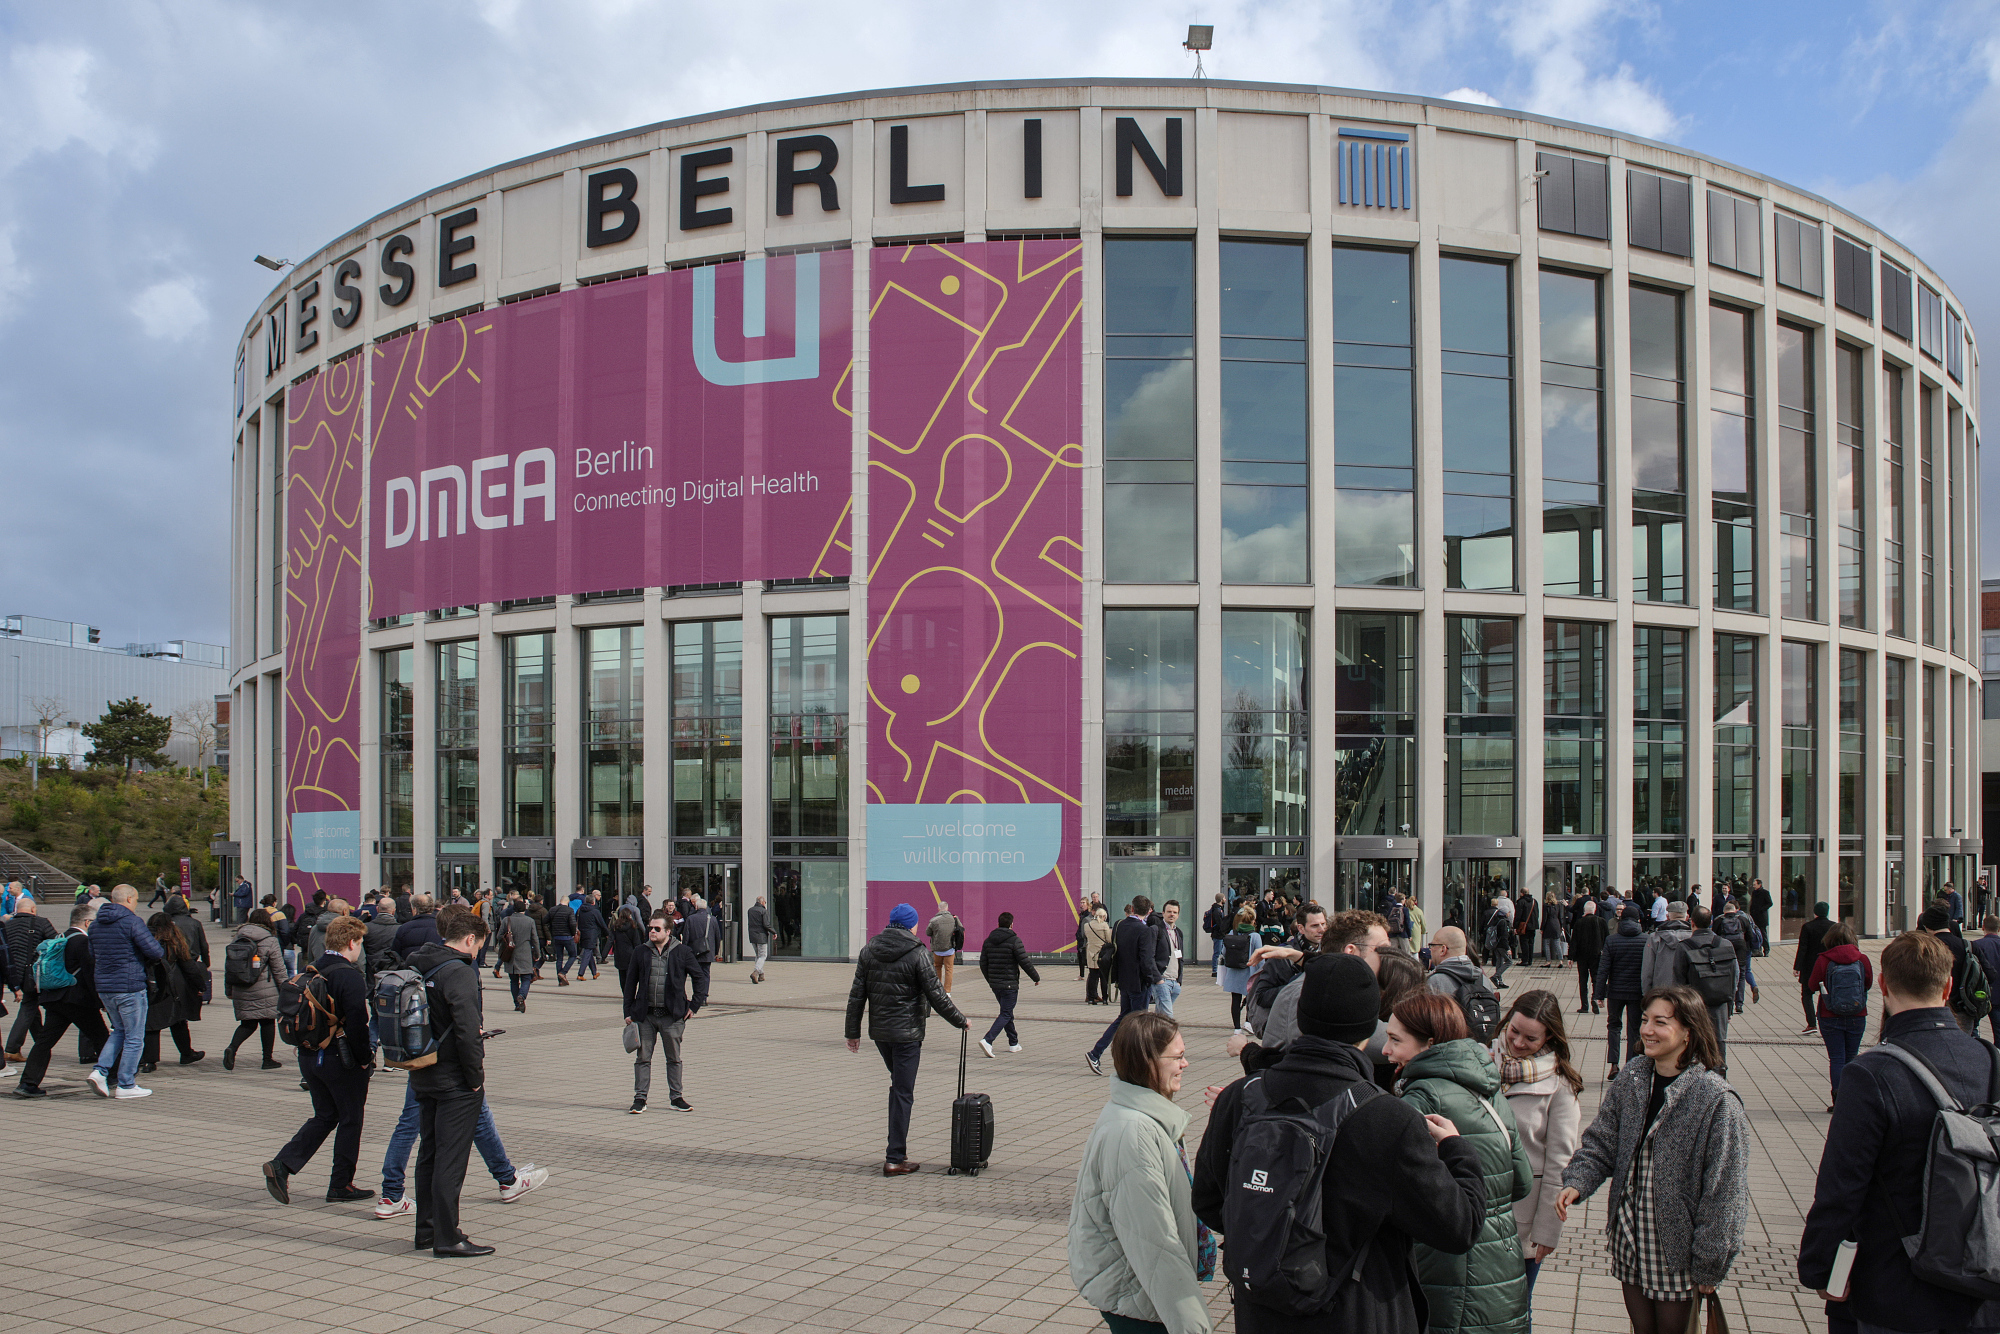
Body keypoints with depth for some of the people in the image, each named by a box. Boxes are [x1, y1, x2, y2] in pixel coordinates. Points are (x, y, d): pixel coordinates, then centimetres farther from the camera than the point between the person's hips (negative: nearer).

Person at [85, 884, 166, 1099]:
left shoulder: (95, 925, 11)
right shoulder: (131, 921, -13)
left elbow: (91, 958, 18)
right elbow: (153, 950, -17)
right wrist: (164, 953, 4)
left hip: (104, 988, 8)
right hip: (130, 987, -8)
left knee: (119, 1031, 23)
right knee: (134, 1038, 3)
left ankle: (99, 1071, 6)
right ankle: (125, 1086, 6)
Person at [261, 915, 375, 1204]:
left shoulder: (310, 971, 7)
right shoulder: (350, 977, -18)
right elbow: (357, 1024, -22)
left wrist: (306, 1045, 18)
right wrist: (365, 1059, -10)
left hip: (308, 1056, 8)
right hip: (341, 1059, -8)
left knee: (324, 1116, 18)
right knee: (350, 1120, 7)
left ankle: (282, 1165, 4)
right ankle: (341, 1185, 13)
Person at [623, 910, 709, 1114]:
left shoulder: (682, 952, -2)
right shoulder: (641, 953, 4)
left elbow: (701, 977, 5)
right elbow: (630, 983, 9)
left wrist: (695, 1005, 0)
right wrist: (628, 1012, 4)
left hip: (673, 1015, -1)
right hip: (645, 1015, 1)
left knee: (674, 1058, 9)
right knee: (642, 1058, 4)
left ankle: (676, 1097, 19)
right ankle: (640, 1098, 12)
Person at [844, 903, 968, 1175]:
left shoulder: (869, 950, 3)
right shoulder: (916, 954, -12)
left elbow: (856, 995, 3)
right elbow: (936, 997, -11)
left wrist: (853, 1032, 9)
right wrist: (961, 1021, 2)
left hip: (878, 1031, 6)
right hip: (907, 1033, -6)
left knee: (898, 1086, 22)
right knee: (903, 1094, 0)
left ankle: (897, 1150, 23)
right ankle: (895, 1159, 2)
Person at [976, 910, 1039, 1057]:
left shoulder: (988, 941, 6)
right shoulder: (1014, 940, -12)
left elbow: (983, 964, 11)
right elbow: (1025, 962, -12)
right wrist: (1036, 978, 2)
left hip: (995, 984, 6)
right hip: (1010, 984, -6)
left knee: (1007, 1013, 20)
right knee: (1006, 1015, -4)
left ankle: (1013, 1043, 25)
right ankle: (987, 1040, -19)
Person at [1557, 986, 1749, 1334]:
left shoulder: (1716, 1100, -18)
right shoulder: (1630, 1080, -1)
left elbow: (1725, 1191, -14)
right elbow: (1600, 1143, 6)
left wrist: (1710, 1264, -11)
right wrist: (1576, 1182, -13)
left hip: (1677, 1247, -5)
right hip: (1630, 1238, 5)